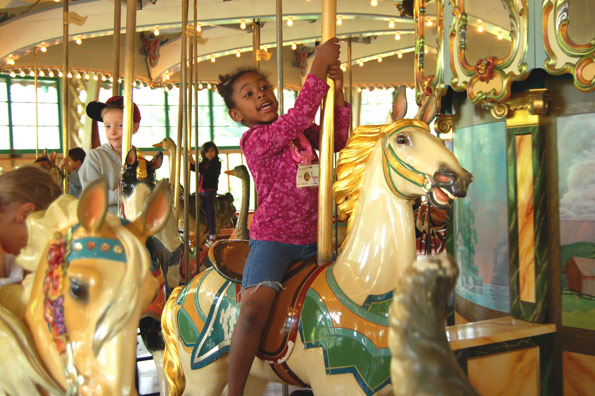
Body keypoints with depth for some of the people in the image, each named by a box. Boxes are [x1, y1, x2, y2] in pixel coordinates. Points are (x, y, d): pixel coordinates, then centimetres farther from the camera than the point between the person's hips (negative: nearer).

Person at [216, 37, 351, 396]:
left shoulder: (302, 131, 12)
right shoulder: (254, 139, -9)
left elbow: (337, 140, 5)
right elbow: (298, 118, -23)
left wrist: (337, 92, -5)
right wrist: (319, 67, -20)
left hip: (312, 239, 7)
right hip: (272, 240, -6)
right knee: (255, 307, -27)